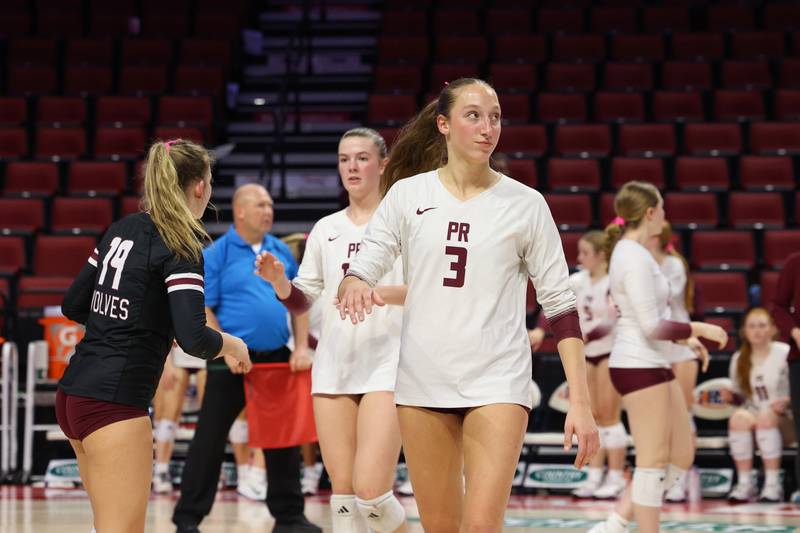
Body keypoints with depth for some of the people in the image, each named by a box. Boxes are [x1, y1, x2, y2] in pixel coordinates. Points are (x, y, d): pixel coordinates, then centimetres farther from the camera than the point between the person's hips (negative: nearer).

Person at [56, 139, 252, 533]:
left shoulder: (123, 229, 11)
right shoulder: (179, 248, -12)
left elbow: (74, 304, 17)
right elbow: (193, 339, -21)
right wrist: (231, 345, -2)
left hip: (74, 393, 9)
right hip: (114, 400, -9)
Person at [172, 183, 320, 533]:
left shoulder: (282, 252, 10)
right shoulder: (216, 254, -4)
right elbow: (202, 310, -7)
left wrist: (301, 347, 3)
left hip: (277, 359, 5)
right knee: (209, 439, -2)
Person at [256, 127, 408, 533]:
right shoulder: (326, 229, 15)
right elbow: (302, 300, 18)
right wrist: (278, 280, -3)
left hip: (387, 367, -5)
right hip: (333, 367, 5)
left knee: (371, 492, -16)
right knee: (342, 493, 3)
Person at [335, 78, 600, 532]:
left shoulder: (525, 204, -1)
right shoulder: (406, 194, 2)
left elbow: (560, 303, -1)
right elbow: (362, 269, 0)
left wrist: (580, 402, -9)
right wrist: (354, 286, -26)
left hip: (498, 381, -2)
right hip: (422, 379, 2)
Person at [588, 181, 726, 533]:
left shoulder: (631, 252, 14)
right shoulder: (635, 258, -17)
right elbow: (652, 327, -21)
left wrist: (683, 338, 18)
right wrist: (700, 329, -12)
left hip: (653, 364, 10)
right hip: (640, 367, -10)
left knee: (681, 456, 12)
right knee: (653, 461, -4)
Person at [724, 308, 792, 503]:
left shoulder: (785, 354, -5)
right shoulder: (738, 359, 7)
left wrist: (787, 401, -23)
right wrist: (731, 396, -7)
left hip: (783, 421, -3)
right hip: (753, 412, 3)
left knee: (766, 417, -37)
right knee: (739, 417, -32)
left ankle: (773, 484, -30)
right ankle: (745, 483, -28)